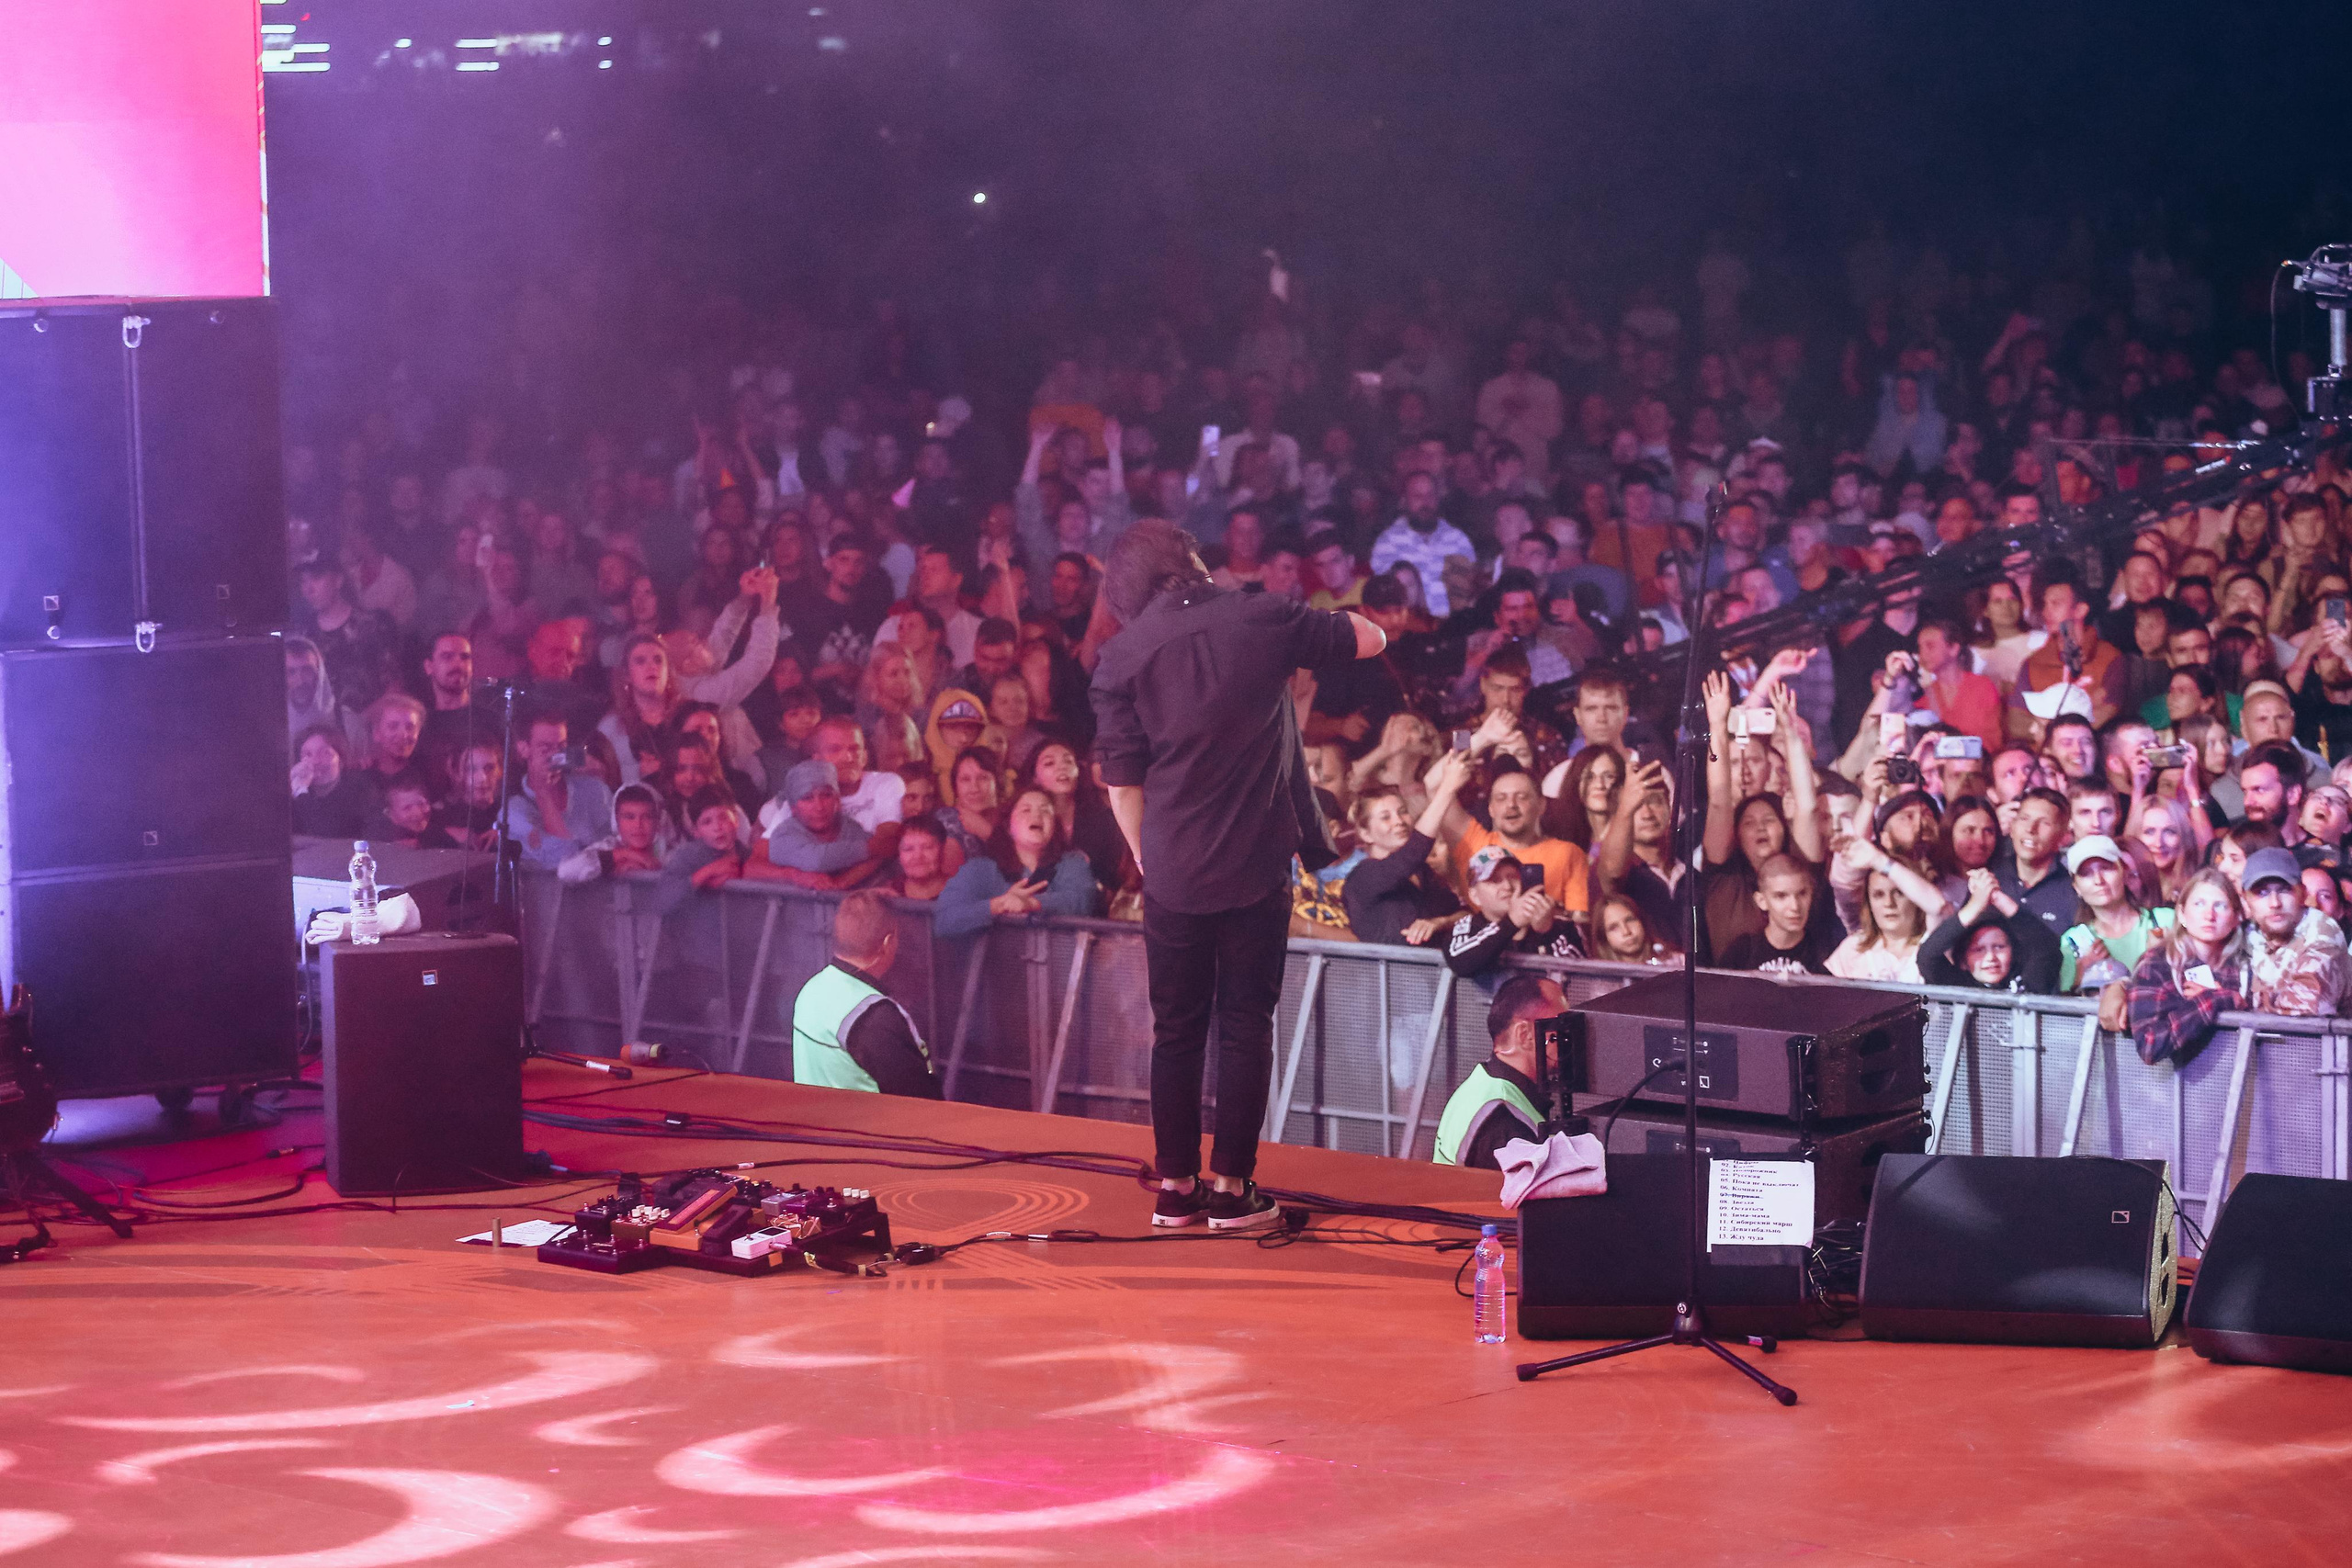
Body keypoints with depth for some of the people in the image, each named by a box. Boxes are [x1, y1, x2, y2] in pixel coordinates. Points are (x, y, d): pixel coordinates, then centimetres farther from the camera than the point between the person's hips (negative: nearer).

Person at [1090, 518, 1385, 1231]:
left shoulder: (1122, 656, -4)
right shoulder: (1261, 622, -5)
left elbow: (1123, 783, -2)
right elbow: (1370, 638, 8)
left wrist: (1147, 859, 10)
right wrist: (1302, 626, 24)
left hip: (1173, 874, 1)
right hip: (1256, 870, -1)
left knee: (1176, 1030, 11)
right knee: (1246, 1025, 6)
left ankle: (1175, 1186, 13)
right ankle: (1232, 1186, 6)